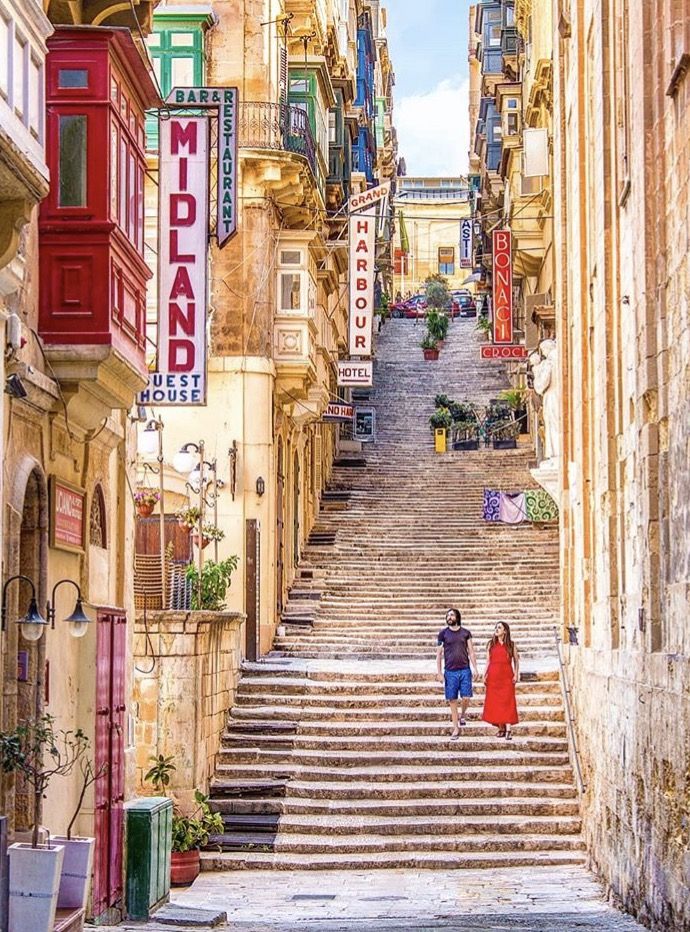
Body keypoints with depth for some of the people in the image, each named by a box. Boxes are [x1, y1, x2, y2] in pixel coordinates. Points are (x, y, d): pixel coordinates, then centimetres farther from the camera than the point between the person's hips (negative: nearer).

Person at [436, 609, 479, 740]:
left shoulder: (466, 633, 6)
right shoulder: (443, 633, 4)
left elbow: (471, 652, 8)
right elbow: (439, 654, 4)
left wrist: (475, 668, -2)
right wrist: (439, 672, -2)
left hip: (465, 670, 0)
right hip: (450, 671, 0)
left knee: (466, 698, -7)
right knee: (453, 700, 1)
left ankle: (462, 715, 25)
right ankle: (456, 729, 9)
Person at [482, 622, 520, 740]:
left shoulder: (511, 645, 5)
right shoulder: (491, 644, 10)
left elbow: (516, 660, 11)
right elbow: (488, 661, 10)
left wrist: (516, 674, 2)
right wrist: (485, 675, 3)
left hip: (506, 677, -2)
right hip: (493, 677, 2)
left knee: (507, 702, -8)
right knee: (495, 703, 1)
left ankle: (508, 730, -12)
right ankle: (500, 728, 8)